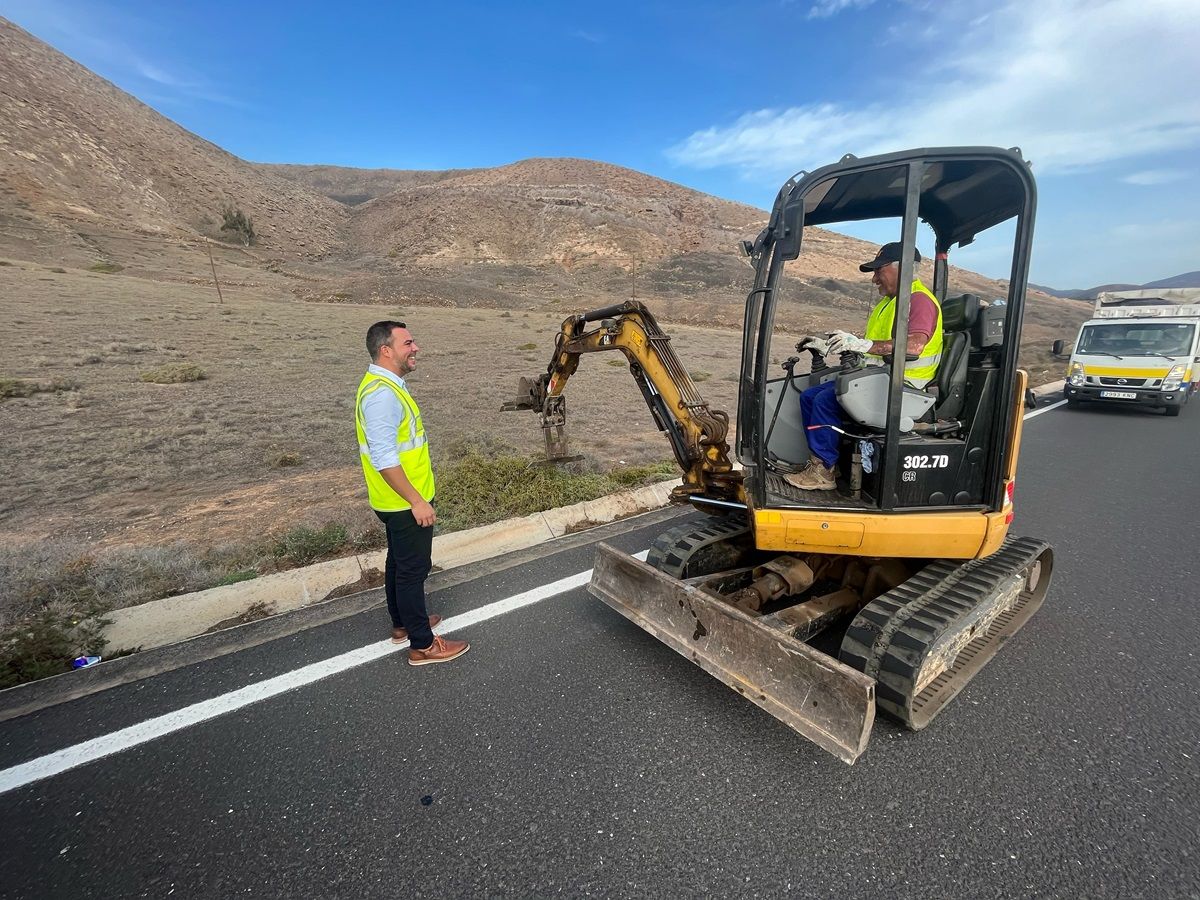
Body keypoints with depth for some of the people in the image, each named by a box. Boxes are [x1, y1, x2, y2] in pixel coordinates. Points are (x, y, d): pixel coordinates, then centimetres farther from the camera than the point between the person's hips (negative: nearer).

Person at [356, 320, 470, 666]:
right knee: (413, 569, 2)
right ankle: (422, 645, 16)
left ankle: (402, 623, 39)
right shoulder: (382, 394, -24)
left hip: (400, 502, 10)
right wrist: (417, 501, -24)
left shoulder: (387, 385, 9)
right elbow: (384, 458, -28)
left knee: (399, 563, 22)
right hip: (405, 504, -10)